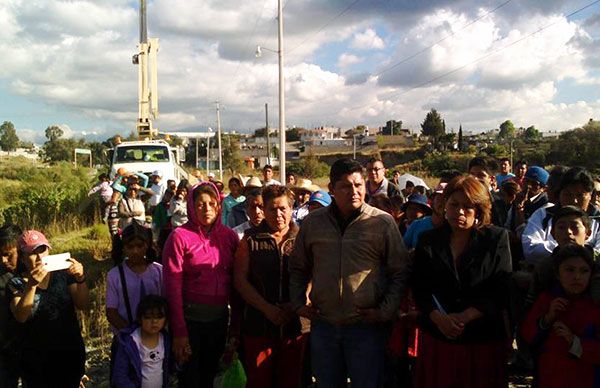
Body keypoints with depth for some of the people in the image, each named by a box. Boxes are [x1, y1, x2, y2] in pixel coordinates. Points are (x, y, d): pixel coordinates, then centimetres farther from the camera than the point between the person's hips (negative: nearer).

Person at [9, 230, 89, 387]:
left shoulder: (63, 274, -4)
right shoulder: (17, 283, -4)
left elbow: (82, 305, -7)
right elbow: (20, 317, -18)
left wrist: (80, 279, -24)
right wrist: (32, 285, -31)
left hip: (71, 352, 1)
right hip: (36, 358, -1)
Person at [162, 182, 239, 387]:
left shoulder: (229, 235, 1)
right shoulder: (180, 236, -10)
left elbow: (235, 280, 5)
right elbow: (173, 286, -12)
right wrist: (179, 332, -16)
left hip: (220, 316, 4)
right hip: (190, 316, -3)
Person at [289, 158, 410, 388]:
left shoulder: (383, 223, -4)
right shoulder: (312, 223, 4)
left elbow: (400, 272, 0)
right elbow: (298, 268, 16)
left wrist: (385, 312, -7)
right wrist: (298, 305, 8)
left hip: (366, 326, -2)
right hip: (323, 326, 3)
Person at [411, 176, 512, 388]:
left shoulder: (497, 238, 0)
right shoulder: (428, 240, 6)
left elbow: (502, 290, -6)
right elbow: (419, 288, 2)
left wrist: (464, 317, -16)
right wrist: (439, 318, -16)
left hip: (483, 340, -1)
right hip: (437, 338, 2)